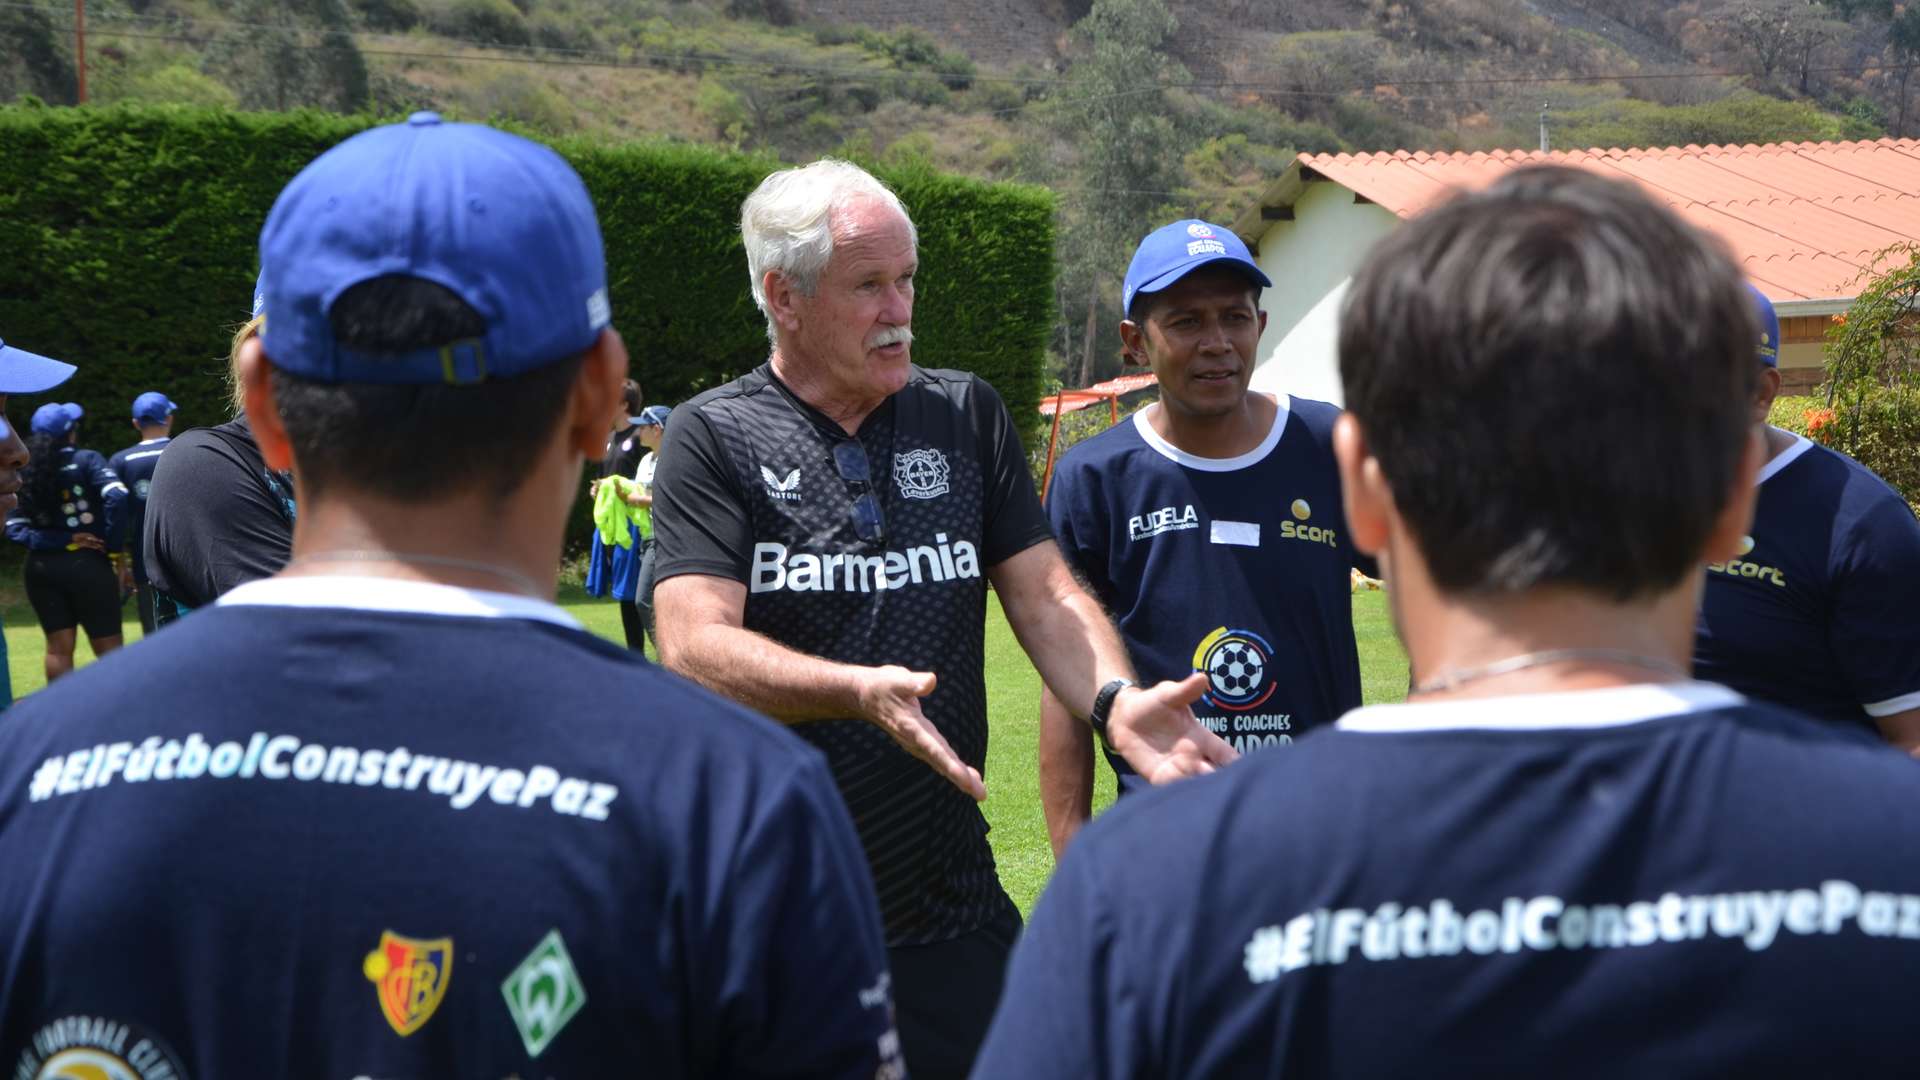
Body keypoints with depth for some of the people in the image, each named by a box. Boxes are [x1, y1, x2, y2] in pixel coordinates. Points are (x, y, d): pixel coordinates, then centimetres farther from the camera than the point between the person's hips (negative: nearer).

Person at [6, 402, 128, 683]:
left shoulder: (24, 472, 5)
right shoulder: (86, 461, -7)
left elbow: (14, 528, -4)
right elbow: (117, 497, -21)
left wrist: (63, 541, -7)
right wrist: (111, 544, -11)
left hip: (41, 567, 4)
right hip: (86, 564, -4)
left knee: (58, 647, 9)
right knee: (108, 646, 4)